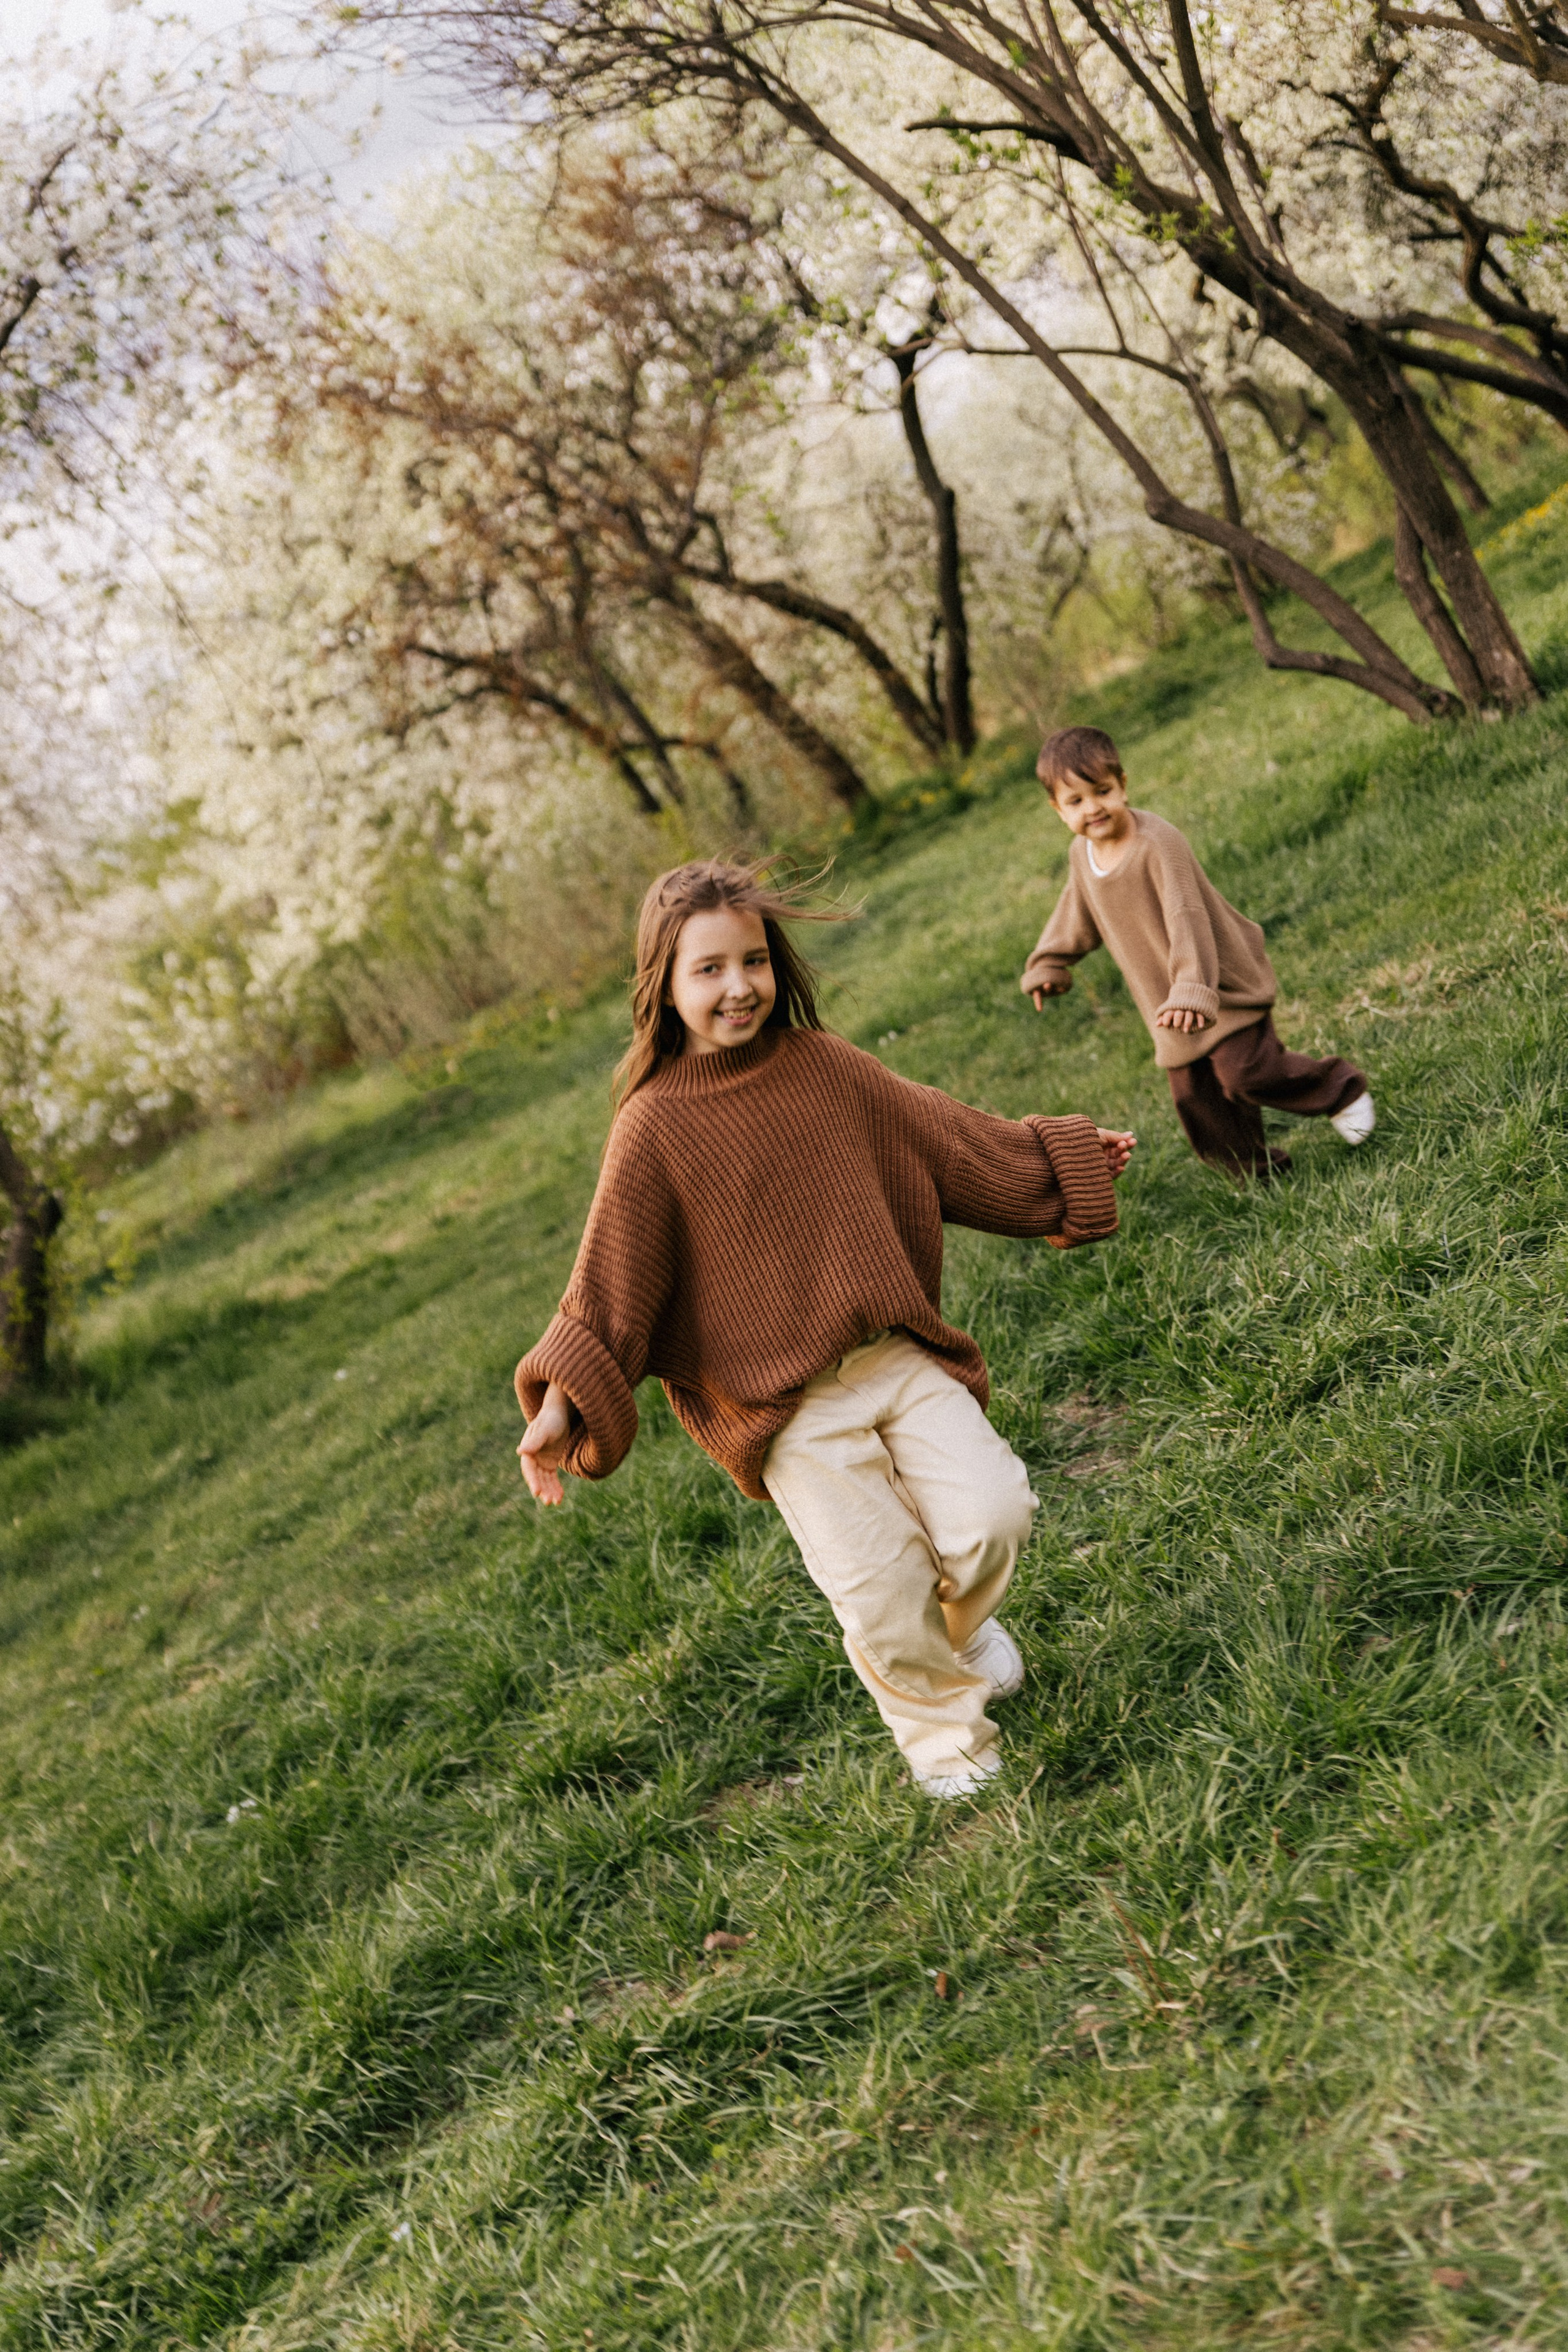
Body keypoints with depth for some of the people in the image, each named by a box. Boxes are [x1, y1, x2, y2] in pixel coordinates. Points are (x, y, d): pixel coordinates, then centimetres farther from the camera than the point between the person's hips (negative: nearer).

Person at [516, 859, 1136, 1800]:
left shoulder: (825, 1064, 3)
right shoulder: (655, 1126, -9)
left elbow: (953, 1140, 16)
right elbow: (611, 1282, -6)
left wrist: (1068, 1158, 22)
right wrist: (563, 1402, -15)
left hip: (899, 1359, 4)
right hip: (787, 1409, -3)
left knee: (993, 1513, -11)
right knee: (882, 1590, -9)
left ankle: (962, 1620, 24)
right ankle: (948, 1740, 20)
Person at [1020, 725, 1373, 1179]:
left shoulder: (1157, 844, -25)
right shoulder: (1082, 854, -1)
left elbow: (1187, 920, -32)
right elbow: (1077, 912, 20)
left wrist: (1193, 990, -40)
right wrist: (1049, 963, 27)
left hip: (1224, 986, -7)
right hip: (1168, 1002, 7)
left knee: (1245, 1070, -14)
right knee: (1194, 1096, 5)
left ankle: (1340, 1089, 11)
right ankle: (1257, 1173, 20)